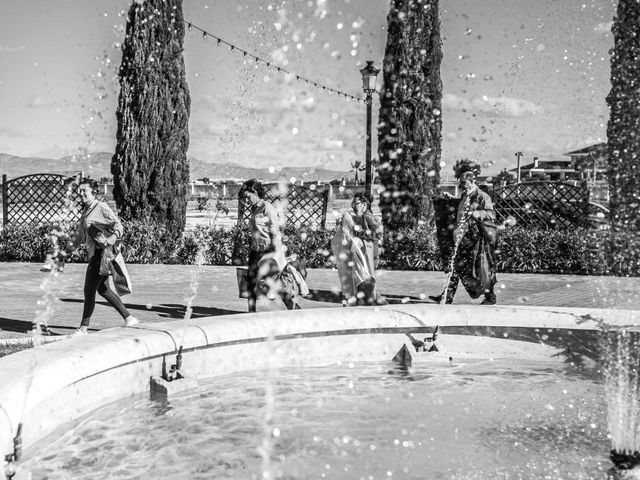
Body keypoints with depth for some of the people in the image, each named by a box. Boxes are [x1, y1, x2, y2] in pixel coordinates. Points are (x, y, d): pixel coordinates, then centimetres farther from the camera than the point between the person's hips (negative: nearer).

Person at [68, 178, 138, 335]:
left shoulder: (102, 208, -11)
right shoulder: (85, 210, 16)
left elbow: (119, 228, -16)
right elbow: (80, 234, 26)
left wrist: (108, 242, -31)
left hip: (101, 254, -10)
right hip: (93, 254, 10)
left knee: (89, 290, -5)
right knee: (103, 289, 15)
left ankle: (83, 328, 4)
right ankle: (129, 318, 22)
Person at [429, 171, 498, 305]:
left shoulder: (483, 197, -6)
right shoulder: (465, 197, 18)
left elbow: (491, 214, -17)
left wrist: (474, 214, -30)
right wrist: (458, 229, 10)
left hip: (480, 237, -8)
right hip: (466, 237, 8)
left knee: (484, 268, -2)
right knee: (456, 265, 4)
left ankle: (490, 298, 10)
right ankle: (447, 296, 5)